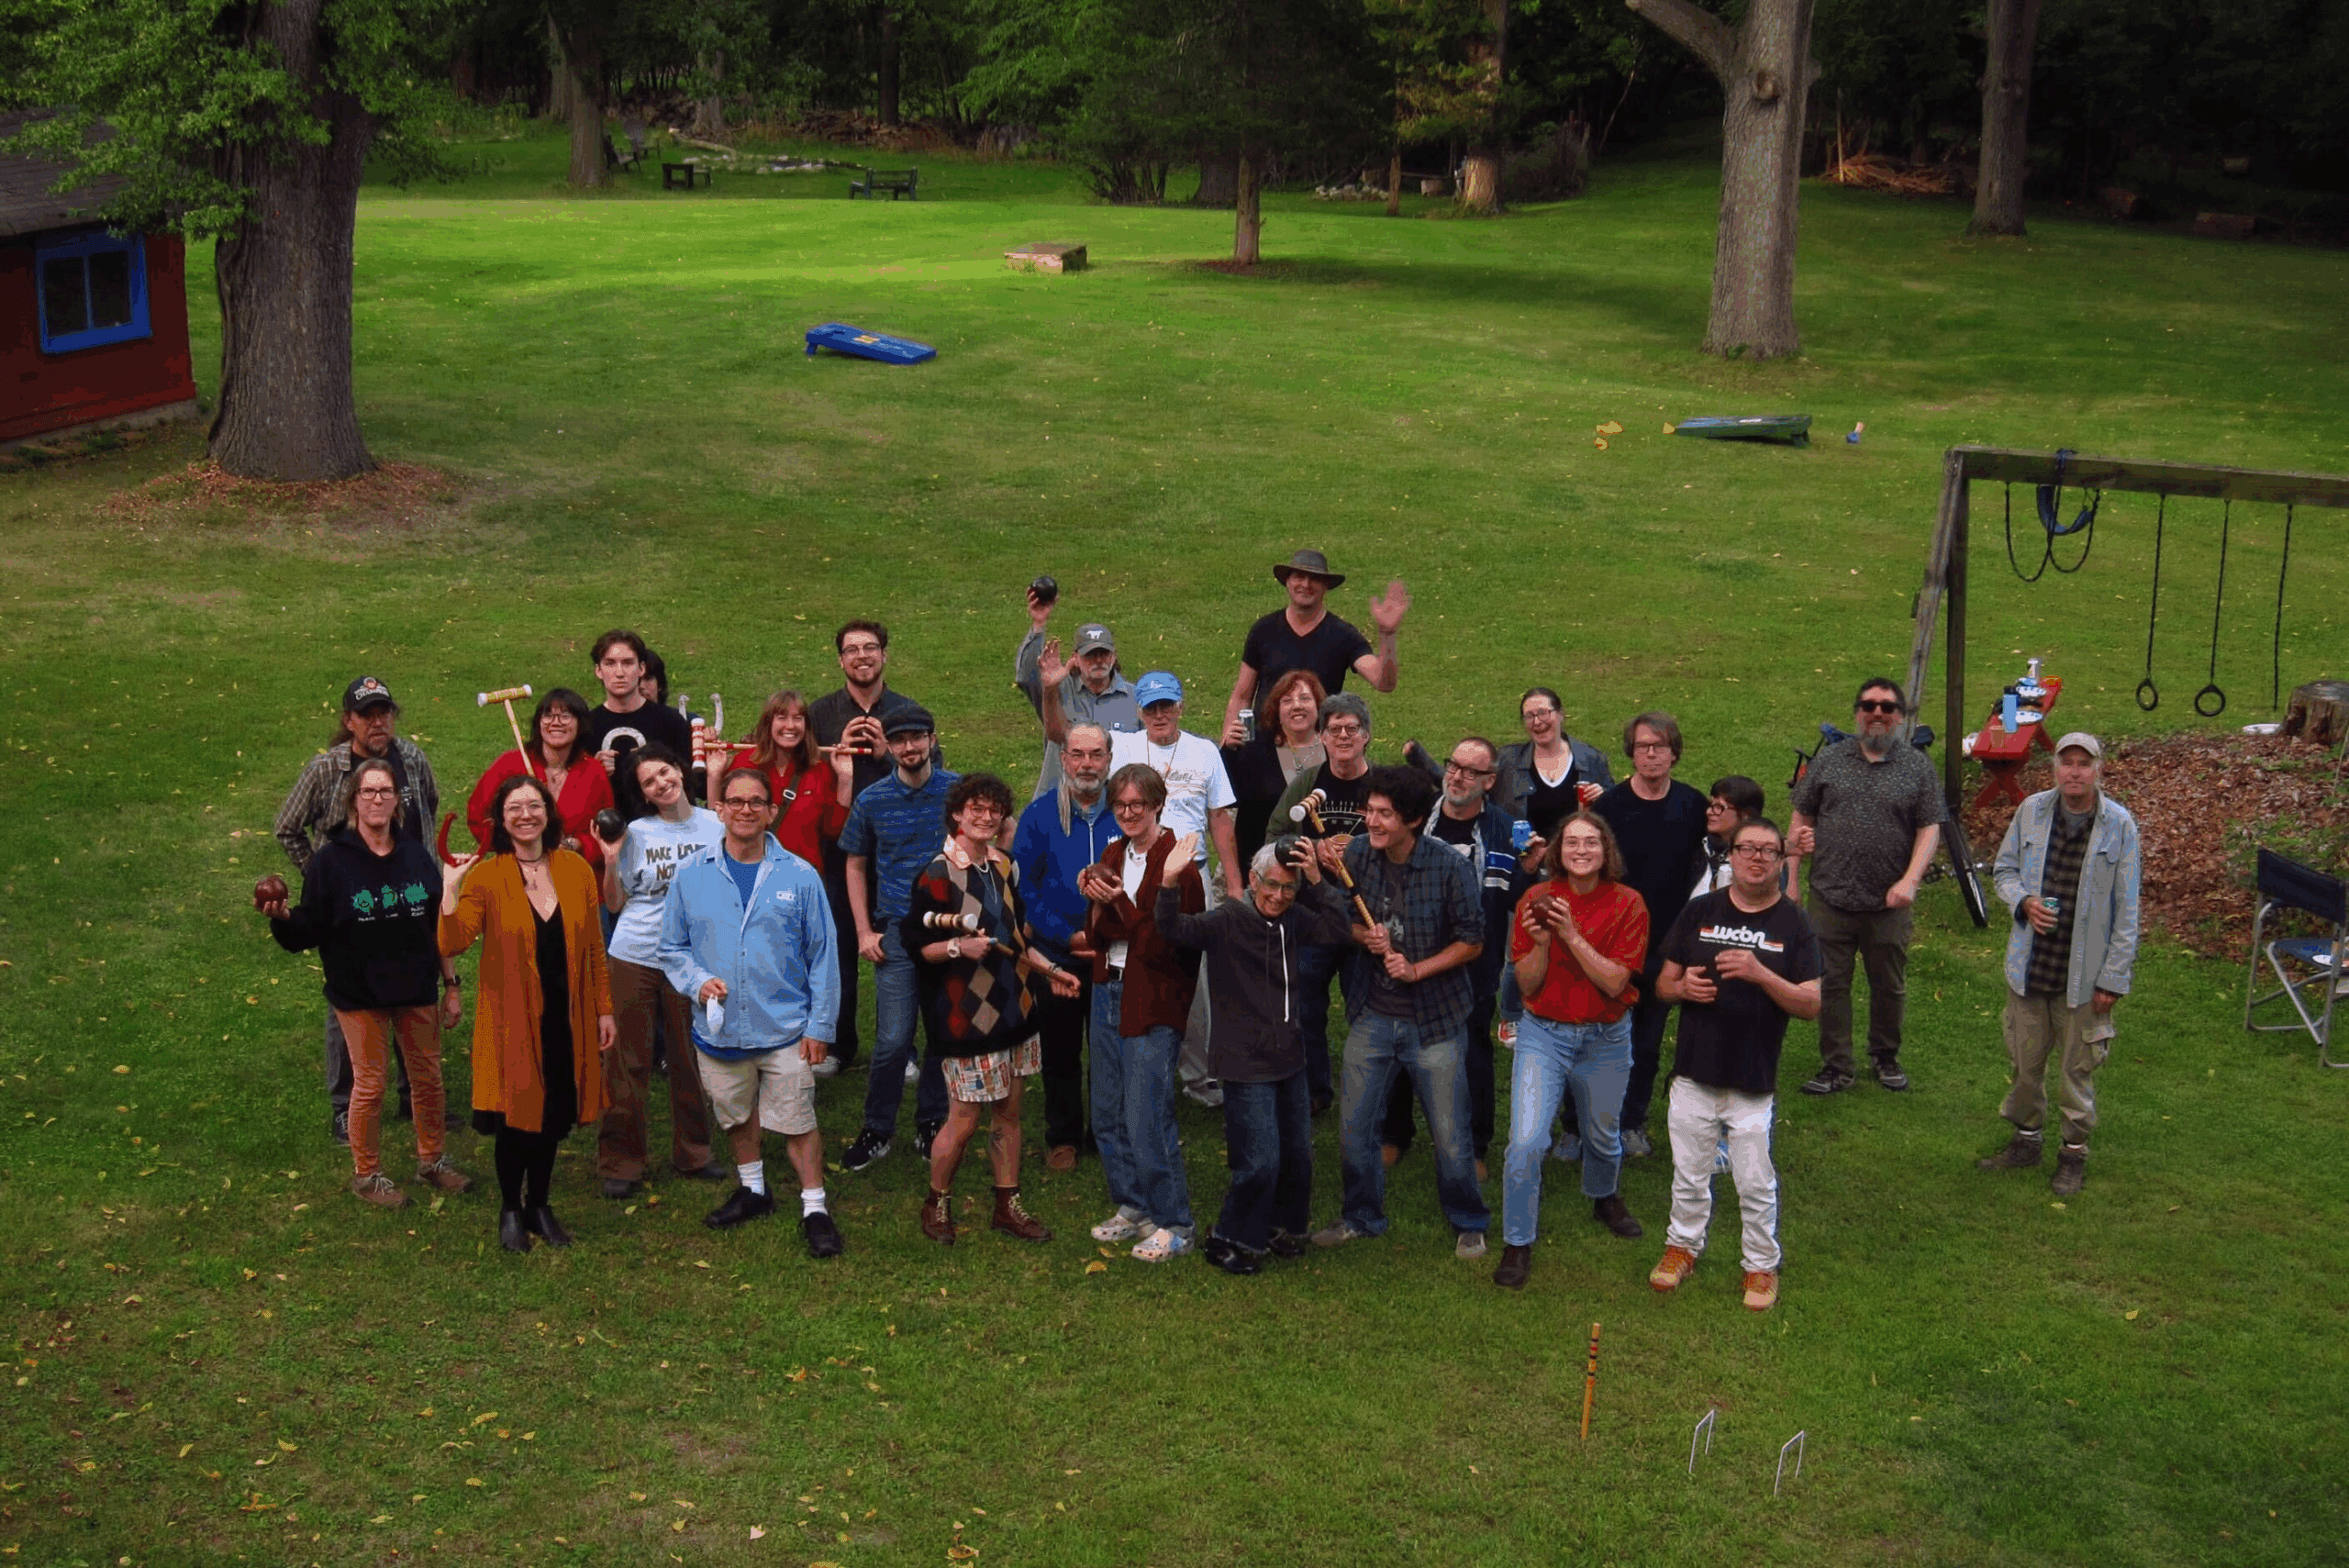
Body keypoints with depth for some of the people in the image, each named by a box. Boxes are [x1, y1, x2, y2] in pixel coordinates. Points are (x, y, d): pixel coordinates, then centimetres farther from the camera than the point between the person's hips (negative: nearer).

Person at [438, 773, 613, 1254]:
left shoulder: (576, 870, 2)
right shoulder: (485, 877, -7)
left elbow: (593, 948, 8)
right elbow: (452, 944, -19)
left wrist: (604, 1009, 8)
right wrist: (449, 888, -28)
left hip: (566, 1019, 3)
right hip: (511, 1020, -3)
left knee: (555, 1116, 12)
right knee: (516, 1116, 3)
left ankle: (539, 1204, 32)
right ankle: (510, 1210, 25)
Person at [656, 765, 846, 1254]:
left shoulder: (799, 876, -5)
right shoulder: (691, 874, -1)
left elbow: (822, 956, -1)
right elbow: (672, 947, 8)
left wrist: (819, 1025, -4)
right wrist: (698, 981, -12)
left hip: (785, 1030, -3)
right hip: (719, 1030, 3)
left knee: (798, 1122, 1)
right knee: (736, 1117, 20)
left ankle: (814, 1209, 16)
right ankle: (753, 1191, 41)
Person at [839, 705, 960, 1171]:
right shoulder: (872, 801, 1)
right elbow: (855, 865, 12)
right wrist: (864, 931, 5)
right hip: (897, 934, 0)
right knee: (892, 1041, -4)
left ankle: (931, 1123, 24)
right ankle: (876, 1130, 12)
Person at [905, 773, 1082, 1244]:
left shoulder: (1003, 867, 10)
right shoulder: (937, 874, -13)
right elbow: (914, 944, -11)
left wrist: (1049, 969, 14)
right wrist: (959, 946, -26)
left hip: (1010, 1007, 7)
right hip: (965, 1014, -7)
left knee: (1009, 1113, 12)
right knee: (963, 1120, -2)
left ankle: (1007, 1205, 24)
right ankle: (937, 1203, 19)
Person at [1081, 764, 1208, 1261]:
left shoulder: (1177, 866, -14)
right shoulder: (1114, 856, 9)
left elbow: (1165, 947, -19)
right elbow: (1098, 939, 6)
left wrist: (1120, 902, -25)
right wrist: (1096, 904, -12)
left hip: (1153, 1004, -8)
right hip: (1108, 992, 8)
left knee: (1147, 1121, -6)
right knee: (1108, 1117, 14)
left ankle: (1174, 1225, 8)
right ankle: (1133, 1207, 30)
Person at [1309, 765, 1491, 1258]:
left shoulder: (1449, 869, -17)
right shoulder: (1357, 855, -6)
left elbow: (1471, 941, -8)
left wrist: (1417, 969, -18)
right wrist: (1362, 936, -13)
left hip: (1434, 1019, -3)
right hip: (1372, 1016, 4)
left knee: (1450, 1137, 4)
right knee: (1353, 1128, 9)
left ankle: (1469, 1224, 27)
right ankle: (1362, 1216, 32)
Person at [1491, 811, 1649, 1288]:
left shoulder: (1627, 905, -9)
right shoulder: (1536, 900, -8)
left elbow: (1615, 983, -16)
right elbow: (1528, 984, -6)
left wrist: (1572, 936, -25)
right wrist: (1540, 942, -25)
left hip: (1605, 1038, 1)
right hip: (1543, 1034, -1)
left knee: (1601, 1135, 21)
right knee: (1526, 1141, -14)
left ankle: (1604, 1198, 54)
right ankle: (1517, 1244, 3)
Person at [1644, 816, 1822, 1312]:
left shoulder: (1793, 923, -1)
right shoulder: (1699, 912, 6)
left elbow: (1811, 1005, -7)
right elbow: (1663, 982, 11)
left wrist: (1761, 974, -22)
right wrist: (1683, 986, -12)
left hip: (1754, 1084, -2)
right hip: (1694, 1074, 2)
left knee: (1757, 1186, 5)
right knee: (1689, 1175, 14)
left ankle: (1762, 1265, 22)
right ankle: (1684, 1246, 34)